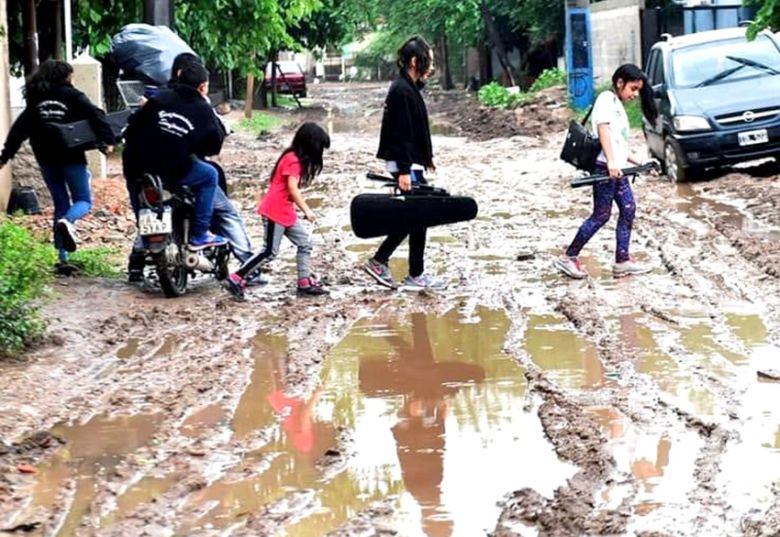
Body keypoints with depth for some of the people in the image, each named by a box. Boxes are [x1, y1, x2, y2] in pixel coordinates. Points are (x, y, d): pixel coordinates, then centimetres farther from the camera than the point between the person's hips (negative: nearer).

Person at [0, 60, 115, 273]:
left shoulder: (35, 100, 12)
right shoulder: (72, 95, -1)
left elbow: (20, 128, 11)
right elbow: (95, 115, -15)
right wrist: (107, 140, -19)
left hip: (46, 159, 5)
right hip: (70, 156, -5)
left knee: (60, 204, 14)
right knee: (84, 200, 6)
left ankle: (63, 259, 8)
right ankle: (67, 222, -30)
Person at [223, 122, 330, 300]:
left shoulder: (296, 158, 13)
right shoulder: (293, 160, -16)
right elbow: (292, 189, -23)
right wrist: (306, 210, -21)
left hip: (286, 212, 10)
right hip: (275, 211, -10)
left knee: (304, 242, 9)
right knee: (270, 252, -8)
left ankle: (304, 283, 13)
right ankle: (236, 280, -5)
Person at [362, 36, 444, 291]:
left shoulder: (410, 88, 13)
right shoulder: (402, 91, -18)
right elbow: (399, 134, -22)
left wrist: (425, 158, 20)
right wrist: (404, 171, -23)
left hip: (412, 163, 10)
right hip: (406, 165, -10)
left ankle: (378, 262, 18)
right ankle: (416, 276, 7)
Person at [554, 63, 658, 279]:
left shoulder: (618, 106, 24)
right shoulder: (607, 99, -5)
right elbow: (603, 129, -18)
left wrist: (639, 162, 18)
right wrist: (611, 162, -28)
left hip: (617, 168, 9)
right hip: (604, 166, -9)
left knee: (628, 209, 6)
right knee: (601, 215, -5)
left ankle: (622, 261, 10)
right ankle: (568, 258, 2)